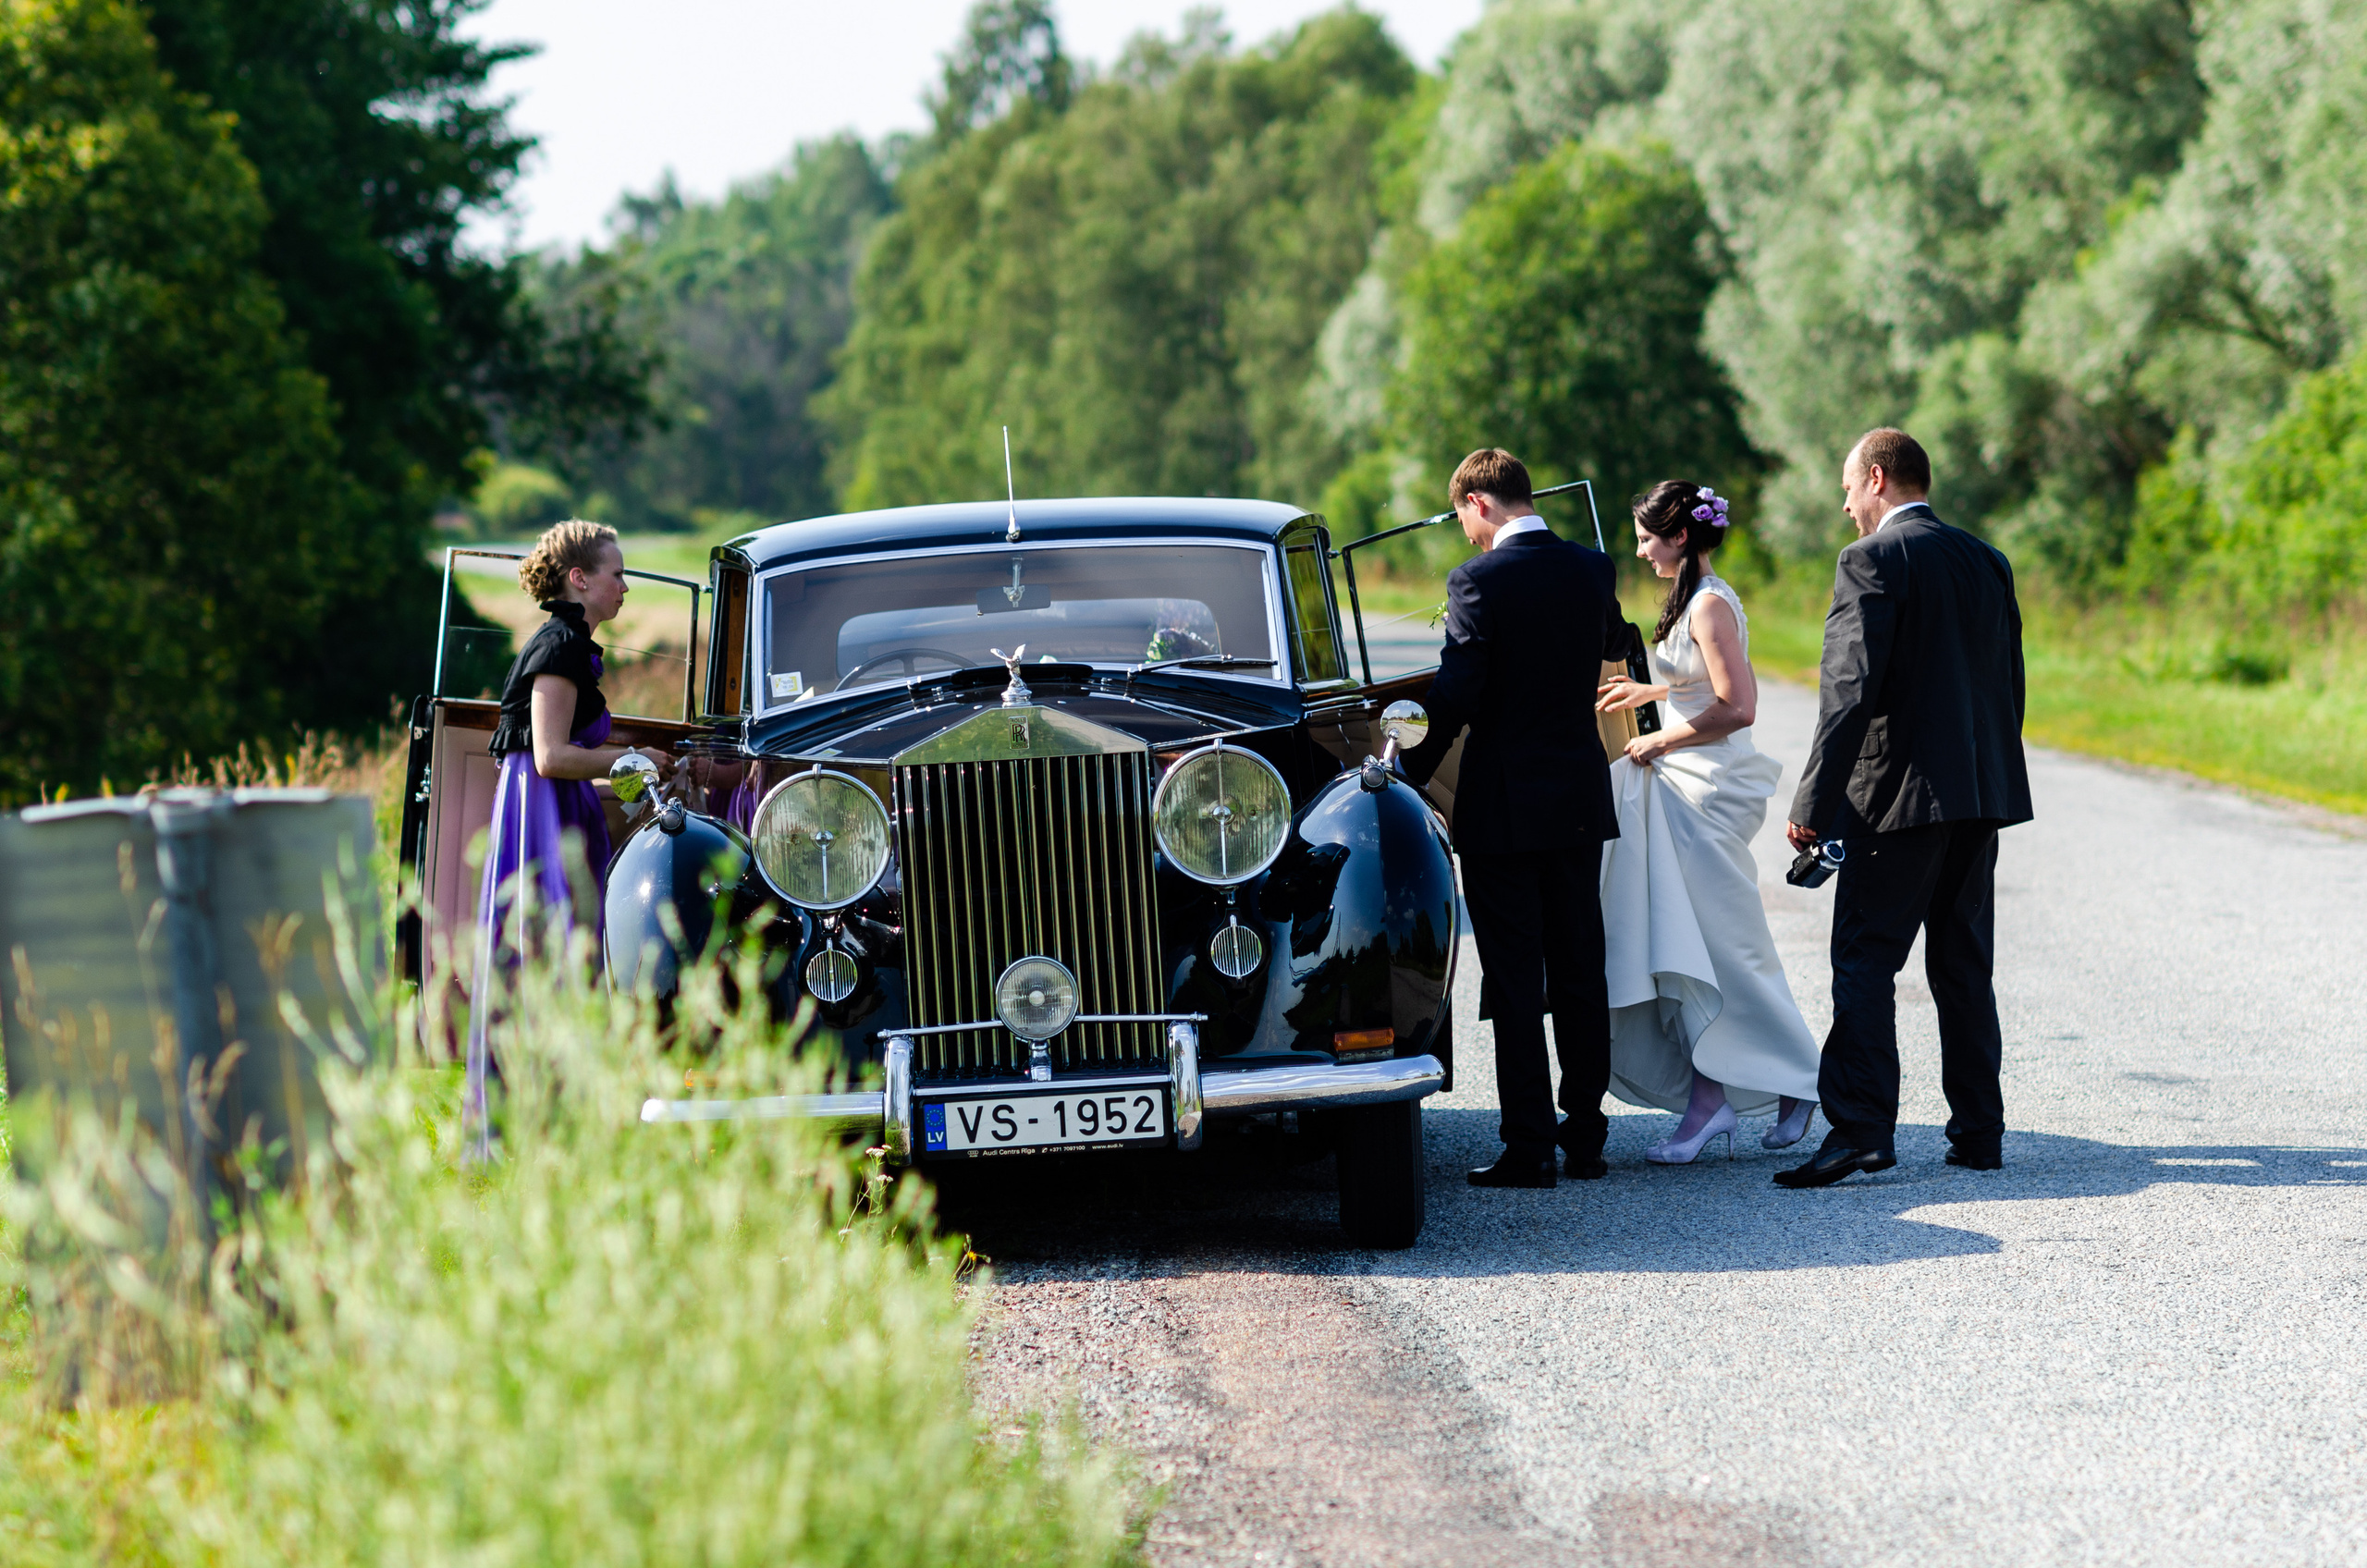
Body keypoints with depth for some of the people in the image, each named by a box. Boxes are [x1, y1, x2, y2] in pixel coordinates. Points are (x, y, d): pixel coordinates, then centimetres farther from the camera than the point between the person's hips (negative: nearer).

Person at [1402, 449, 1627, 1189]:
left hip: (1504, 807, -5)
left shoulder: (1479, 580, -15)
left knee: (1516, 983, -1)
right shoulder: (1592, 569, 3)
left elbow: (1455, 693, -18)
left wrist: (1410, 775, -7)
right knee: (1580, 973, 12)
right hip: (1581, 796, 6)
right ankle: (1585, 1137, 17)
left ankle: (1529, 1147, -2)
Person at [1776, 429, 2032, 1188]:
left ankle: (1861, 1128, -15)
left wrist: (1814, 803, -16)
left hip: (1899, 794, -7)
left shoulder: (1872, 563, -9)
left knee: (1864, 962, -6)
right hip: (1981, 794, 7)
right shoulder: (1987, 562, 13)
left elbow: (1851, 691, -17)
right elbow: (2009, 686, 15)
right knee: (1964, 966, 12)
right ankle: (1978, 1131, 13)